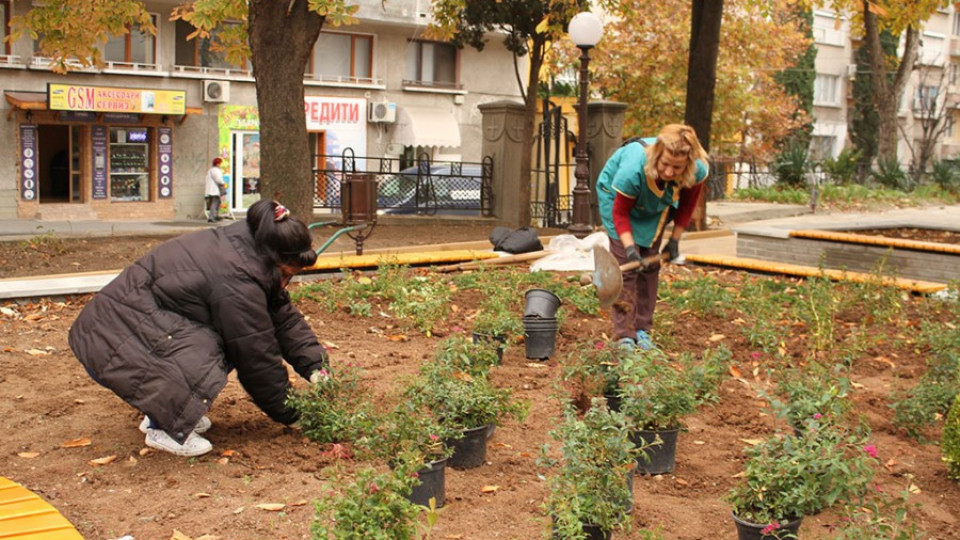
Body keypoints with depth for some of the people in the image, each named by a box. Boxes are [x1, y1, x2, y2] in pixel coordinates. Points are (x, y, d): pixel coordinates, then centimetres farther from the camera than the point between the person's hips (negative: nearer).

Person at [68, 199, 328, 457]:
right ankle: (163, 429, -6)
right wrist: (292, 413, -5)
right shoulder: (236, 281, -26)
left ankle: (160, 413, 13)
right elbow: (258, 359, -17)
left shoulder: (241, 244, 2)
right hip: (110, 344, -10)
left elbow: (283, 316, 8)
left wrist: (316, 366, -3)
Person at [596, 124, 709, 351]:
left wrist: (675, 239, -6)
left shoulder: (698, 171, -32)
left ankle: (642, 329, 13)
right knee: (626, 264, -12)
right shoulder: (633, 169, -44)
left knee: (650, 265, 2)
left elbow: (687, 204, -9)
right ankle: (625, 335, -9)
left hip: (655, 206, 4)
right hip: (616, 195, -4)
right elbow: (620, 212, -28)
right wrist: (629, 247, -38)